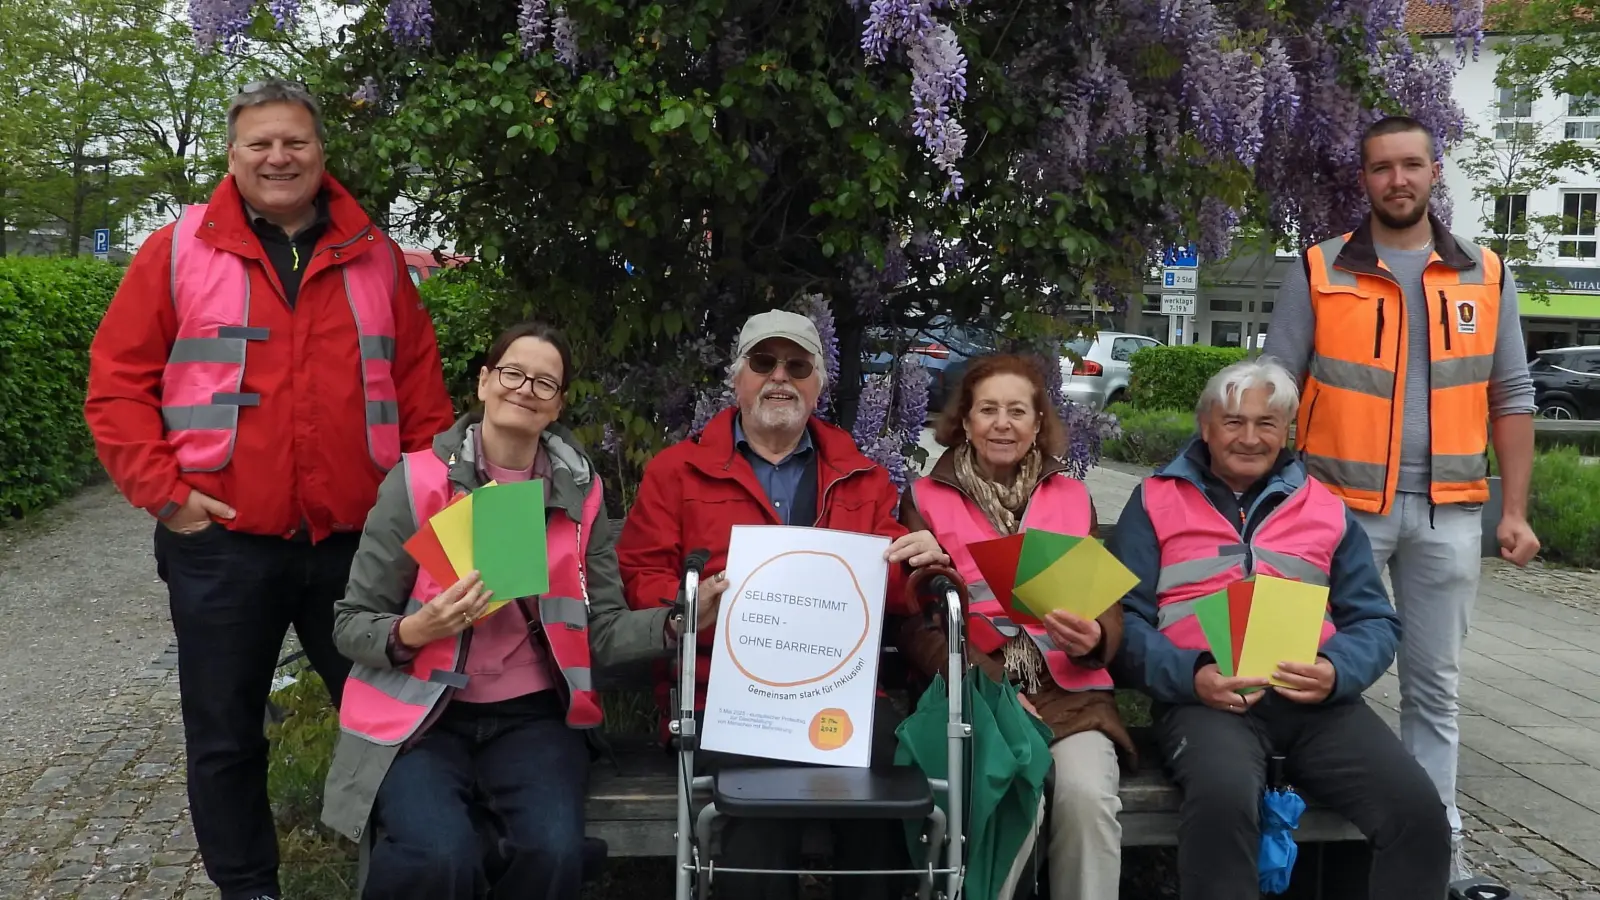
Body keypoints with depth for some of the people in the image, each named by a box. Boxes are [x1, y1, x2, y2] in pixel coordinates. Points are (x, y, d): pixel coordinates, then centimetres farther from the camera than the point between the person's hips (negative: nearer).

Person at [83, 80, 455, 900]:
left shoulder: (373, 257, 8)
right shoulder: (178, 252, 1)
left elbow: (419, 385, 11)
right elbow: (117, 382, 0)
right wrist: (163, 490, -8)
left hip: (358, 540, 2)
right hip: (222, 542, -1)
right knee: (225, 738, 10)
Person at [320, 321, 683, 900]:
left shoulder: (580, 492, 4)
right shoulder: (418, 480, -5)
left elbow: (601, 631, 1)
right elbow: (350, 624, -2)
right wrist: (413, 633, -22)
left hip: (531, 715, 2)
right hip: (421, 713, -2)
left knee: (553, 852, -25)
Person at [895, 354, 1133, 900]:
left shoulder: (1073, 496, 15)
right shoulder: (927, 499, 7)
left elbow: (1110, 607, 12)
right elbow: (916, 624, 1)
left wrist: (1094, 640, -14)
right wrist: (991, 688, -14)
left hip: (1070, 693, 2)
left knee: (1086, 793, -28)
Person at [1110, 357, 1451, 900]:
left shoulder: (1325, 508, 19)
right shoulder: (1156, 501, 11)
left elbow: (1375, 620, 14)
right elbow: (1125, 618, 3)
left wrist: (1337, 672, -9)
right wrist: (1190, 675, -16)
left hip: (1316, 695, 3)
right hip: (1208, 694, -3)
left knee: (1419, 811, -20)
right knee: (1222, 801, -34)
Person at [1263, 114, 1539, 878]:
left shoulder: (1485, 276, 7)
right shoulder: (1318, 273, 0)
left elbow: (1511, 400, 9)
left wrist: (1514, 509, 3)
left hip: (1449, 513, 2)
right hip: (1343, 505, -2)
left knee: (1434, 684, 11)